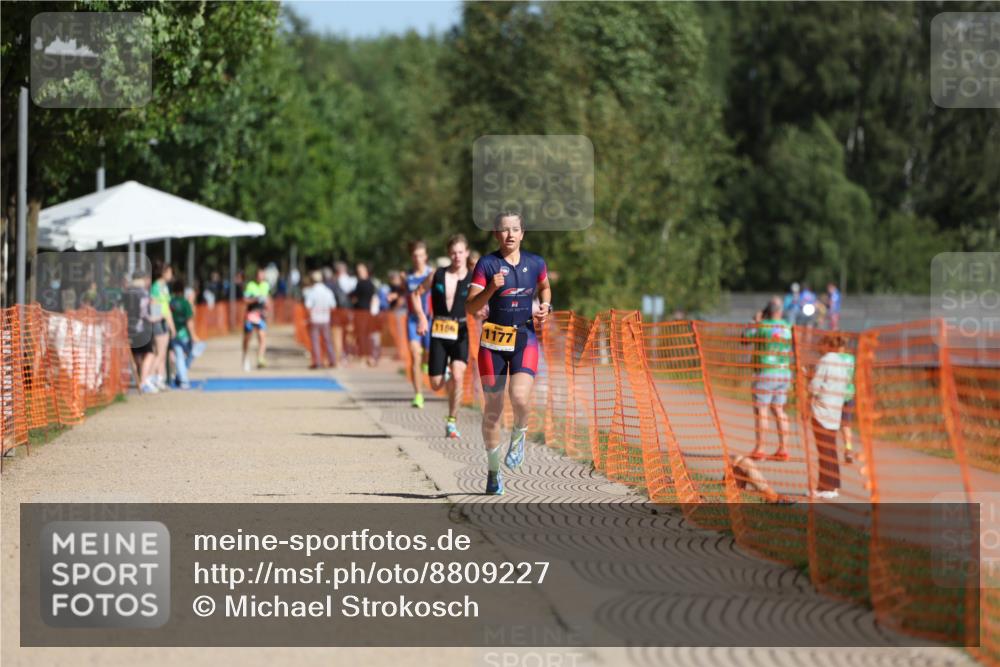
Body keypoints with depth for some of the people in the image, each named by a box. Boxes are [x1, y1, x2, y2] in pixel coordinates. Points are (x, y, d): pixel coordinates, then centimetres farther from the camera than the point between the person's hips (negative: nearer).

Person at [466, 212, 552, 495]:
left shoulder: (535, 263, 3)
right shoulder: (487, 264, -5)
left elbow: (545, 287, 25)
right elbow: (470, 306, -10)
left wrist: (546, 307, 5)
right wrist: (492, 288, -26)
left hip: (525, 339, 1)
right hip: (493, 340, -1)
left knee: (520, 398, -22)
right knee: (493, 407, 4)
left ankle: (519, 435, 13)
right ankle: (494, 470, 21)